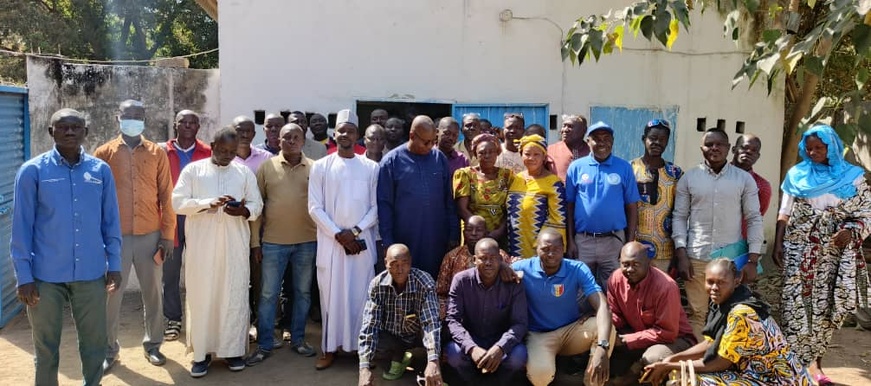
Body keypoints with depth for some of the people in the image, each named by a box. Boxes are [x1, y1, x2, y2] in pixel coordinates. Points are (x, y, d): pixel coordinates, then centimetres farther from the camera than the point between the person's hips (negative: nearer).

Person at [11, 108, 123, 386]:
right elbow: (21, 226, -4)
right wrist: (24, 275, -6)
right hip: (45, 275, -1)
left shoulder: (101, 170, 1)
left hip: (91, 273, 2)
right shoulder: (32, 171, -5)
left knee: (95, 342, 11)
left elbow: (111, 222, 6)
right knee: (46, 346, 13)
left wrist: (114, 265, 4)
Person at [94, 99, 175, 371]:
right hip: (115, 236, -1)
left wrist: (168, 235, 0)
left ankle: (153, 344, 25)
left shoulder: (157, 153, 4)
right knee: (111, 293, 5)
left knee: (153, 292, 10)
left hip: (150, 235, 1)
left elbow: (166, 196, 3)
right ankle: (109, 349, 20)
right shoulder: (104, 153, 2)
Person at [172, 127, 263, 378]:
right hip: (201, 245, -1)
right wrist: (208, 203, -18)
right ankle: (201, 352, 14)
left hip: (235, 246, 1)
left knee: (234, 297, 4)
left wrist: (244, 210, -15)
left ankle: (233, 350, 16)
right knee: (201, 298, 3)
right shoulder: (193, 170, 4)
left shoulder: (245, 173, 9)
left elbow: (257, 205, 8)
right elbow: (177, 202, -3)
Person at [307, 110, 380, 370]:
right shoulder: (320, 167, 3)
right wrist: (338, 234, -10)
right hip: (330, 242, 0)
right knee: (331, 295, 4)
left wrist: (356, 231, -11)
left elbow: (376, 207, 2)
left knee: (361, 295, 5)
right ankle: (330, 347, 14)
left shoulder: (371, 168, 5)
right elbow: (315, 208, -1)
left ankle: (361, 345, 16)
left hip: (362, 241, 1)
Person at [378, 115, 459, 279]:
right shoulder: (392, 161, -3)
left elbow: (449, 200, 9)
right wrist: (388, 241, -6)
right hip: (405, 240, -2)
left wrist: (453, 235, 6)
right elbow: (384, 204, -2)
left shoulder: (440, 159, 6)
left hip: (437, 241, 3)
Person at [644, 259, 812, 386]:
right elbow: (710, 344, 9)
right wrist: (673, 358, -2)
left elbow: (721, 363, -22)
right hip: (758, 371, 9)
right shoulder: (726, 303, 0)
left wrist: (671, 366, -15)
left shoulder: (741, 314, -26)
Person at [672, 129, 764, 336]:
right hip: (696, 257, 0)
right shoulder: (689, 177, 4)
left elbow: (754, 219, 4)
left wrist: (752, 260, -2)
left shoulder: (744, 179, 4)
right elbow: (679, 217, 4)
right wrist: (681, 255, -4)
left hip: (732, 258, 0)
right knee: (697, 314, 5)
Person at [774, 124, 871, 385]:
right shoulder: (796, 175, 4)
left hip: (833, 254, 0)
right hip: (798, 252, 0)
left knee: (824, 306, 5)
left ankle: (814, 361, 18)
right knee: (796, 305, -3)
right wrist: (778, 244, -1)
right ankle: (793, 361, 4)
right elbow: (785, 212, 6)